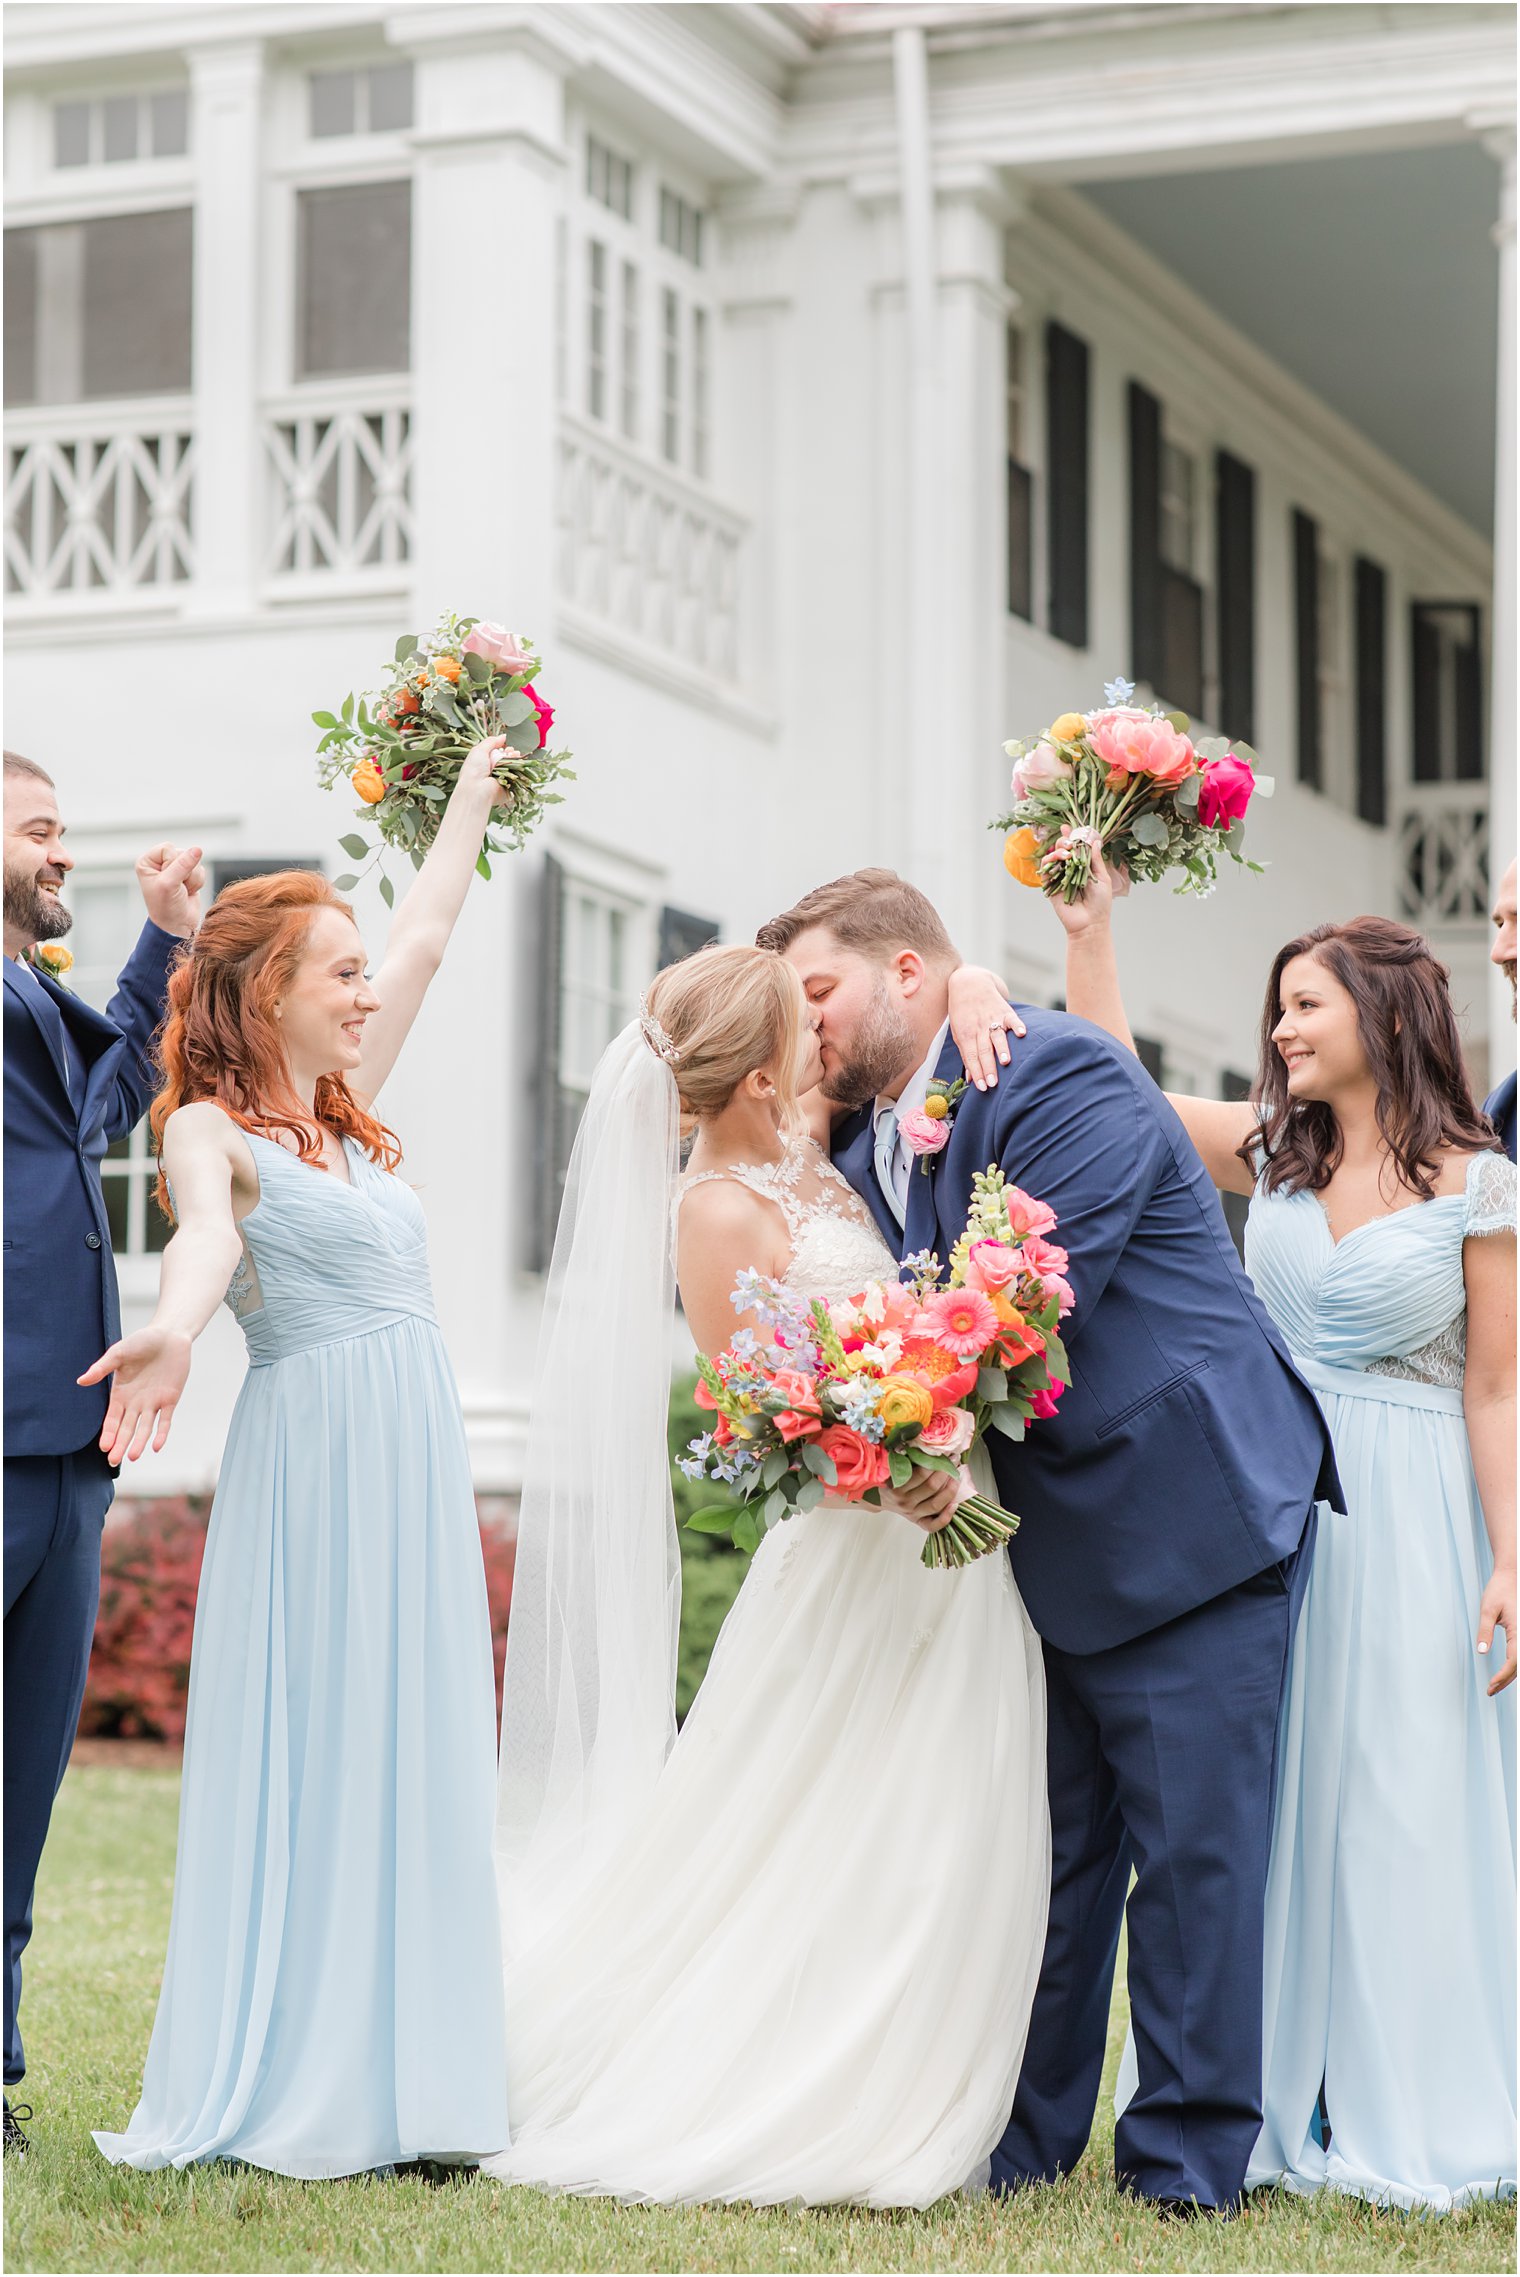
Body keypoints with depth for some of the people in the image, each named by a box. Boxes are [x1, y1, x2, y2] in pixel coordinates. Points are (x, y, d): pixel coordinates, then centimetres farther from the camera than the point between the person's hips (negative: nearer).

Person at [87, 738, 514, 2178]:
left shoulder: (346, 1117, 18)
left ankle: (396, 2075, 9)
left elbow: (425, 940, 25)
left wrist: (478, 783, 31)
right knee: (301, 1756, -6)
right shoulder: (210, 1129, -4)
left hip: (414, 1467, 8)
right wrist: (173, 1331, -47)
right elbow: (206, 1234, -27)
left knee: (410, 1759, 5)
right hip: (310, 1457, -8)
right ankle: (283, 2090, -2)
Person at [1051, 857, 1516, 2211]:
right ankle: (1283, 2105, 13)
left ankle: (1406, 2122, 8)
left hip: (1410, 1523, -4)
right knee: (1273, 1795, 5)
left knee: (1402, 1805, -1)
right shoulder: (1274, 1151, 8)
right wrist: (1089, 928, 5)